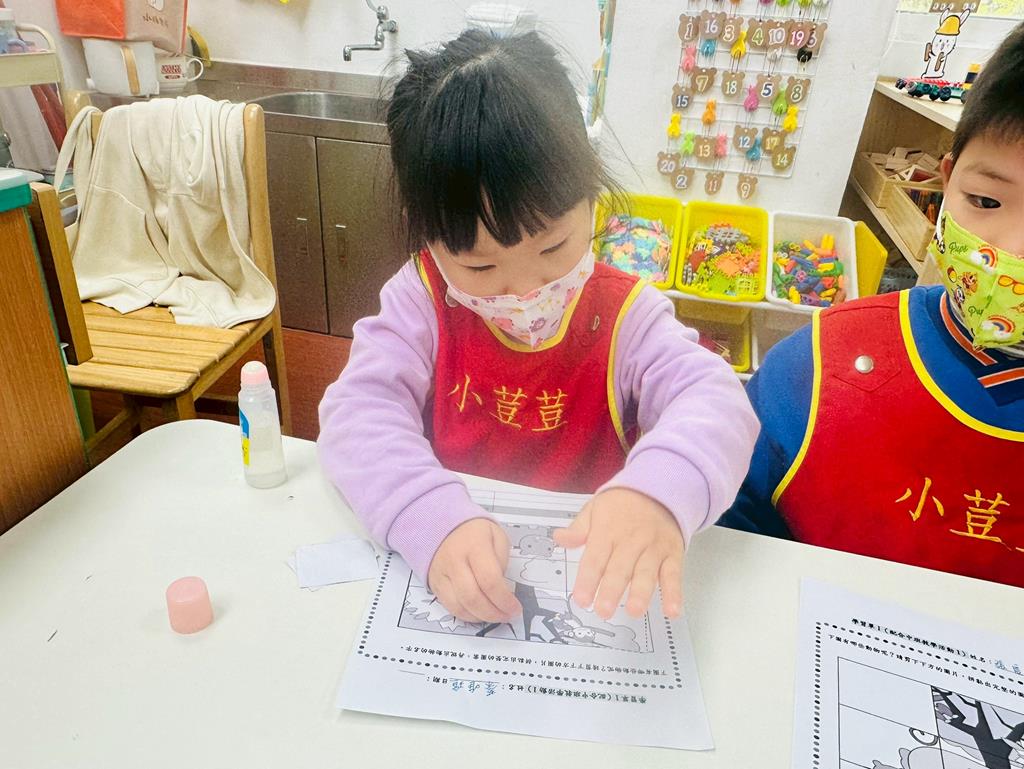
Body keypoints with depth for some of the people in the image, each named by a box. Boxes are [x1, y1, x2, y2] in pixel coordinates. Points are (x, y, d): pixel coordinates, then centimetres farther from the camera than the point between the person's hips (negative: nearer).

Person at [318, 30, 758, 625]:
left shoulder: (624, 315, -7)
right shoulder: (423, 302, -6)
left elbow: (714, 400, -18)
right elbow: (360, 411, -17)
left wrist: (660, 490, -40)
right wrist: (435, 521, -35)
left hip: (592, 578, 1)